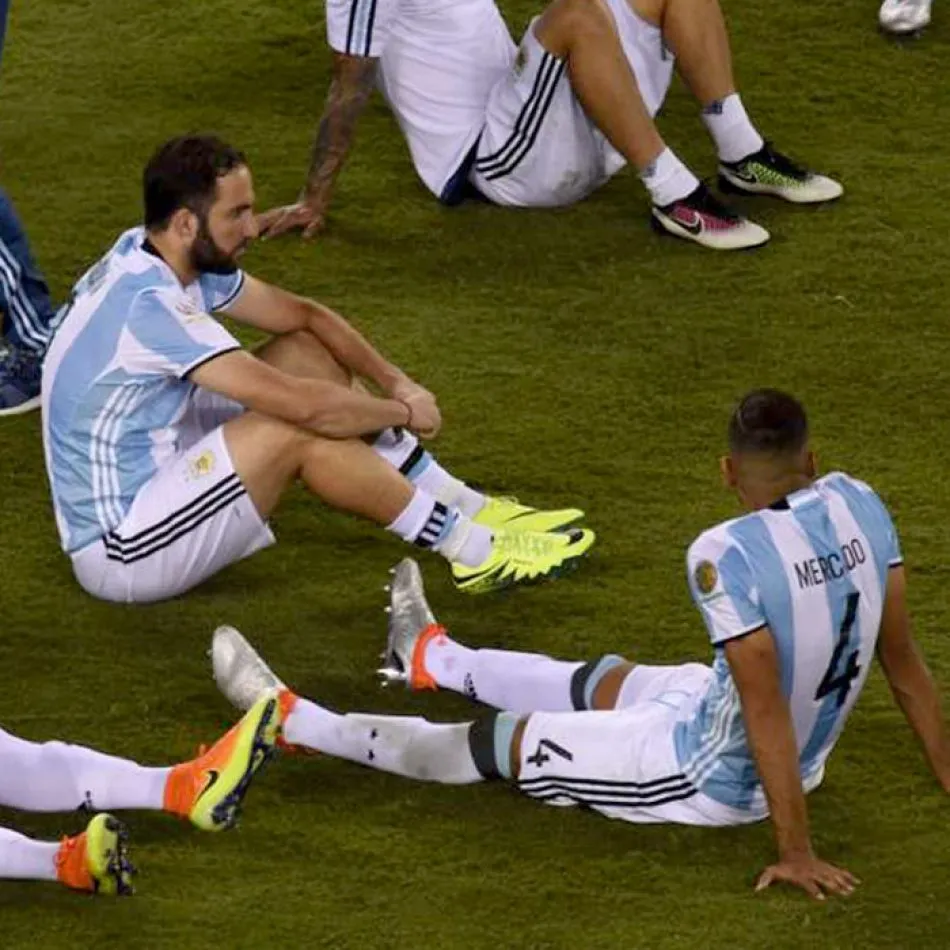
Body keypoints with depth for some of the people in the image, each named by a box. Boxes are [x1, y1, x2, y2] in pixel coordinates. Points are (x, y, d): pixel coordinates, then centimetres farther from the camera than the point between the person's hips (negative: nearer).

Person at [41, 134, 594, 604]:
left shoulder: (156, 260, 2)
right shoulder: (148, 305, -27)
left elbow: (303, 315, 14)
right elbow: (299, 405, -28)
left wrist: (395, 382, 1)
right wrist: (403, 413, -12)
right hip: (119, 551, -10)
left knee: (309, 354, 6)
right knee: (298, 432, -25)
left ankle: (470, 510, 9)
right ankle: (475, 553, -11)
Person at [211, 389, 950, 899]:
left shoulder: (726, 557, -31)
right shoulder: (859, 506, -9)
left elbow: (768, 714, -30)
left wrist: (797, 851, -24)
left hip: (716, 781, -7)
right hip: (808, 757, 7)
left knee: (494, 743, 11)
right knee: (602, 683, 32)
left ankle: (290, 721, 28)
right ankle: (431, 658, 59)